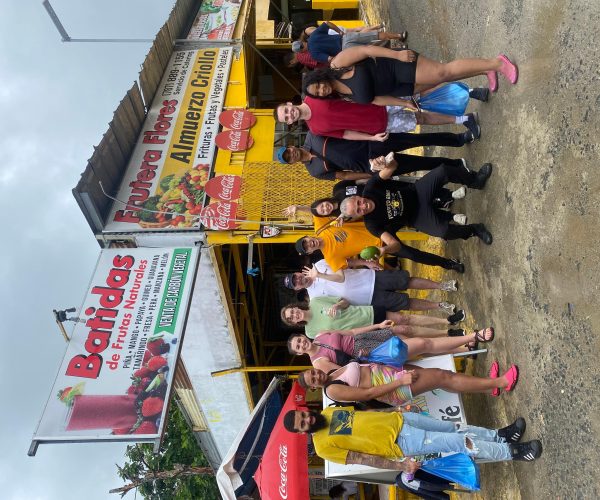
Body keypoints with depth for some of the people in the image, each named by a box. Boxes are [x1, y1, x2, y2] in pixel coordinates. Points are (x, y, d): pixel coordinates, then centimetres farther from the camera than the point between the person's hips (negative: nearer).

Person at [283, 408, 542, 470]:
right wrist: (401, 465, -16)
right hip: (398, 442, -6)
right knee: (458, 443, -7)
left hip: (398, 419, 6)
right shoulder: (324, 445, -13)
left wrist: (396, 409, 12)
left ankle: (498, 435, 24)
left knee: (456, 428, 4)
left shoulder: (329, 411, 5)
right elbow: (361, 459, -14)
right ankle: (511, 452, 8)